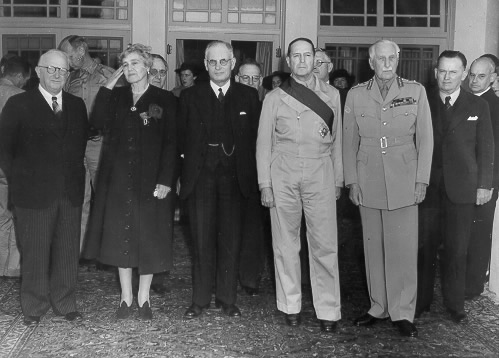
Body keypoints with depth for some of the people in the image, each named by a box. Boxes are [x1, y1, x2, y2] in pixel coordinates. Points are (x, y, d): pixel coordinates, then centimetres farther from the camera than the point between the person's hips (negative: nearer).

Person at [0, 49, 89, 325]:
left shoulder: (77, 105, 11)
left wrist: (75, 175, 5)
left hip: (71, 192, 3)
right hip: (34, 192, -3)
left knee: (68, 251, 9)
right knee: (34, 252, 5)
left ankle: (65, 303, 22)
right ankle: (33, 307, 20)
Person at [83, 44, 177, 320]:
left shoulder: (165, 101, -1)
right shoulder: (116, 97, 9)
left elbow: (171, 143, -5)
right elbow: (97, 123, -8)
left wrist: (165, 180, -13)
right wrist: (107, 87, -9)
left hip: (150, 181, -3)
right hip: (118, 180, 3)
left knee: (148, 239, 4)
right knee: (120, 237, 7)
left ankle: (143, 297, 20)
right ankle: (126, 296, 21)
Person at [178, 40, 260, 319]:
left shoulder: (249, 96, 6)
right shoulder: (190, 96, 8)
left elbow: (255, 138, 3)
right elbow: (182, 137, 6)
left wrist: (251, 176, -5)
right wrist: (183, 174, -2)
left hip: (234, 178, 0)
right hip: (200, 177, 0)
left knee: (231, 240, 6)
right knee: (202, 240, 5)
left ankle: (227, 299, 18)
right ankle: (200, 300, 15)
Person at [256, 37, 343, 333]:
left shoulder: (331, 95, 9)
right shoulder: (274, 98, 6)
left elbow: (337, 140, 12)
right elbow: (264, 143, 7)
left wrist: (338, 180, 7)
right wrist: (265, 184, 0)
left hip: (320, 173, 0)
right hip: (283, 174, 0)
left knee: (325, 244, -3)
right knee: (285, 243, 6)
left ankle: (328, 310, 6)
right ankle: (290, 305, 17)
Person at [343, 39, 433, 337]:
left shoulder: (416, 92, 3)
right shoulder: (356, 94, 6)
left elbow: (425, 139, 4)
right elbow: (350, 142, 8)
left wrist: (422, 180, -2)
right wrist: (352, 181, 3)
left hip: (404, 181, -1)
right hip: (368, 182, 2)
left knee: (403, 248, -2)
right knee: (373, 246, 6)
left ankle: (403, 313, 9)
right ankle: (378, 307, 17)